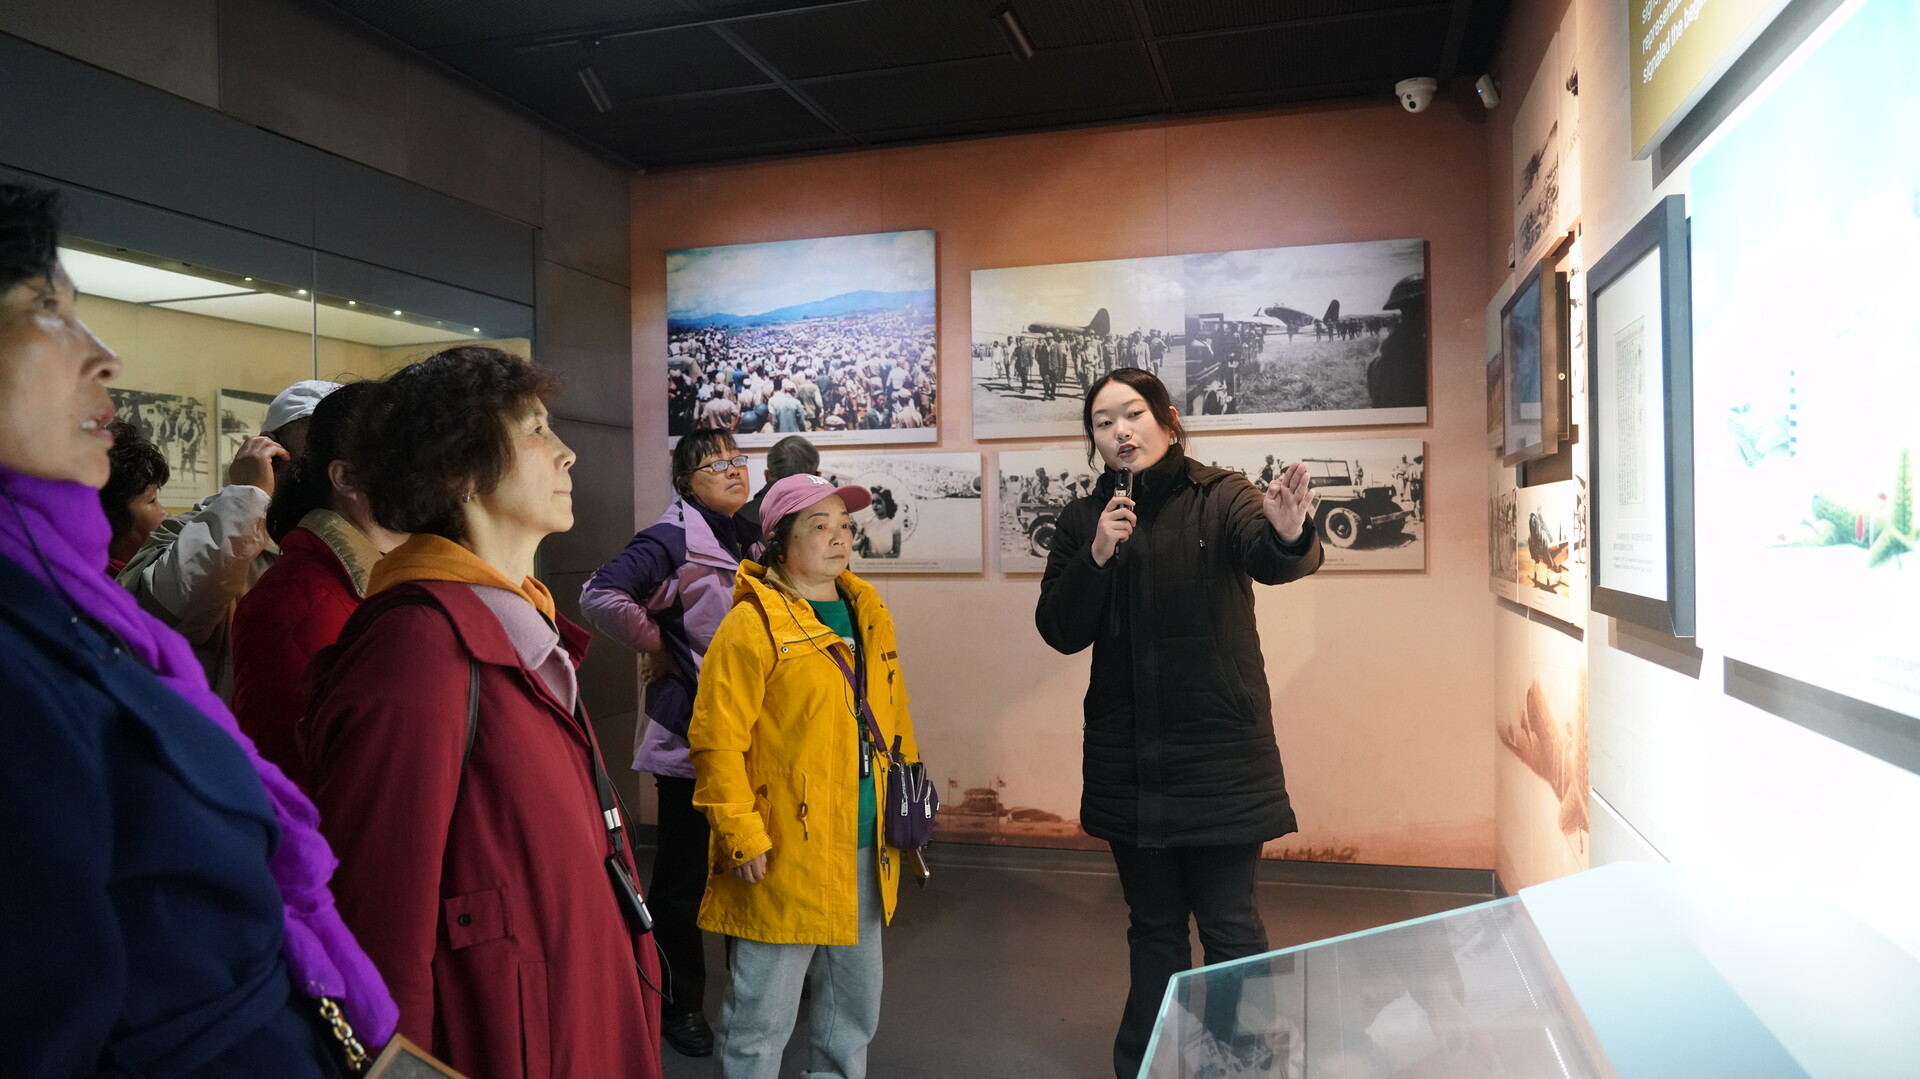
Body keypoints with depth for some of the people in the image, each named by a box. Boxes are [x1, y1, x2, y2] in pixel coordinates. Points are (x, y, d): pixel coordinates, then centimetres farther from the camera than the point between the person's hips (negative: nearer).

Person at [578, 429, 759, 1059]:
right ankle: (681, 1005, 20)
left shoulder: (752, 540, 11)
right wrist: (657, 647, -14)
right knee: (684, 876, 4)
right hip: (691, 735, -7)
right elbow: (600, 596, -25)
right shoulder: (673, 540, -12)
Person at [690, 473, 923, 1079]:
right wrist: (742, 836, -17)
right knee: (763, 1018, 5)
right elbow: (717, 739, -17)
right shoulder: (752, 625, -13)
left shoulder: (868, 614, 10)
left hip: (865, 853, 7)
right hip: (785, 856, -7)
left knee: (856, 1007, 21)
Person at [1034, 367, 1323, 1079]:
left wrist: (1289, 535, -50)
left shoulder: (1221, 498, -6)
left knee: (1229, 925, 4)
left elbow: (1268, 558, -27)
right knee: (1152, 926, 16)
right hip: (1129, 758, 3)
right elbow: (1060, 631, -2)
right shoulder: (1084, 520, 4)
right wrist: (1097, 556, -17)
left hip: (1219, 754, -3)